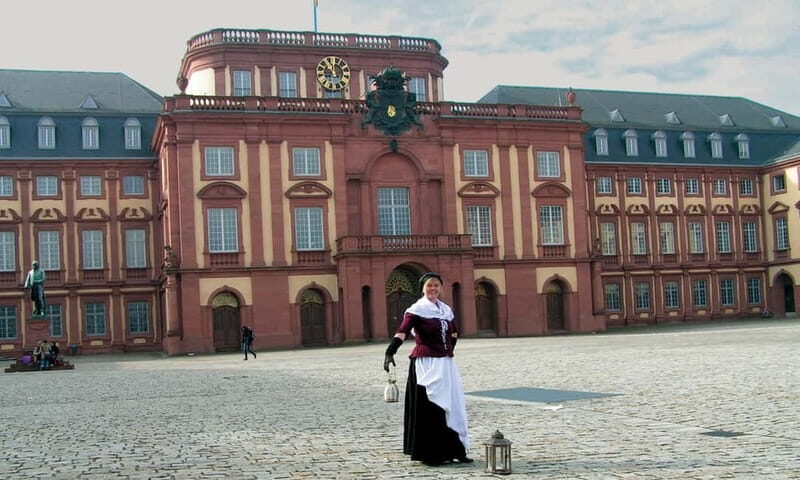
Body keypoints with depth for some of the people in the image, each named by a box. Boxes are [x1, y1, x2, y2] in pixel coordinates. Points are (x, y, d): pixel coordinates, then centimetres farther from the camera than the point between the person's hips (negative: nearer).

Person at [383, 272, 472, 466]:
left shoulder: (446, 309, 12)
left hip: (446, 364, 7)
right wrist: (390, 353, -36)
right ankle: (430, 454, 7)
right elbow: (402, 332, -23)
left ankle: (454, 449, 22)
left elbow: (454, 333, 29)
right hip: (426, 364, -7)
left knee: (453, 405, 11)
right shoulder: (417, 310, -8)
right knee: (429, 409, -1)